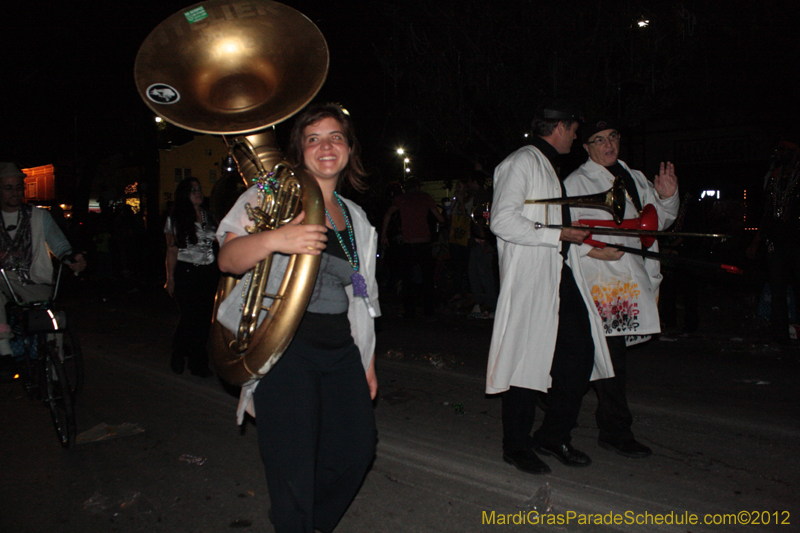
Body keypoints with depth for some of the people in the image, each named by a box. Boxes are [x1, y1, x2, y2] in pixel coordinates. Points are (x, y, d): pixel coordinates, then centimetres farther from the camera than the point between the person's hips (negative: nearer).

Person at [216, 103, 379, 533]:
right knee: (294, 473, -2)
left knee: (355, 453, 9)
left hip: (341, 352, 6)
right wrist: (274, 239, -33)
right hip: (286, 350, -5)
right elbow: (227, 259, -13)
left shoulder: (356, 219, 16)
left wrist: (367, 362, 18)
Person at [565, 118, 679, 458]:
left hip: (635, 277, 7)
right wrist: (592, 250, -16)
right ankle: (616, 431, 1)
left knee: (617, 351, 11)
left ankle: (609, 422, 28)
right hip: (600, 279, -6)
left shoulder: (635, 178, 21)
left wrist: (667, 197, 4)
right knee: (610, 354, -8)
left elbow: (658, 221, 23)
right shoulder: (576, 182, 2)